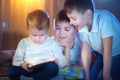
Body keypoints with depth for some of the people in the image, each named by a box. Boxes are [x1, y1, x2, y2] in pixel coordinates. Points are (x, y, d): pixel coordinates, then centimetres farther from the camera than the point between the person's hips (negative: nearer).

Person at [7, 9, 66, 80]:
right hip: (28, 70, 1)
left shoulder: (52, 43, 12)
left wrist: (56, 60, -12)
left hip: (44, 70, 0)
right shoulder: (24, 43, 14)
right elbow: (16, 60, 9)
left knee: (53, 67, -34)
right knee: (11, 71, -26)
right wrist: (23, 65, -15)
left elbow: (63, 62, 13)